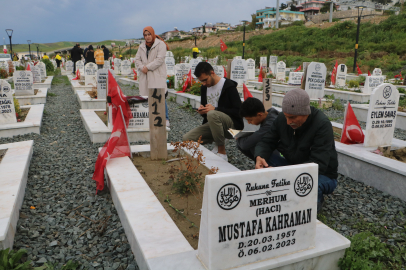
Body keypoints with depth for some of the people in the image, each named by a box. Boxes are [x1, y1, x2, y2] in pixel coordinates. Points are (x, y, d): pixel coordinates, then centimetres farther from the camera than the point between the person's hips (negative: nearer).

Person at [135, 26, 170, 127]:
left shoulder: (160, 44, -1)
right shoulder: (142, 46, 19)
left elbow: (160, 59, -11)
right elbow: (137, 59, 14)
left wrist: (147, 67, -12)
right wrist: (142, 68, -6)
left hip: (157, 76, -5)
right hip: (145, 76, 6)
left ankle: (165, 119, -3)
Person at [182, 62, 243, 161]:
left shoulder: (229, 86, -10)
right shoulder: (204, 88, 12)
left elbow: (238, 111, -16)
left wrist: (215, 109, -22)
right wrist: (202, 111, -4)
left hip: (232, 125, -6)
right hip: (212, 124, 7)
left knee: (212, 114, -39)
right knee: (186, 139, -12)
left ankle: (222, 152, -22)